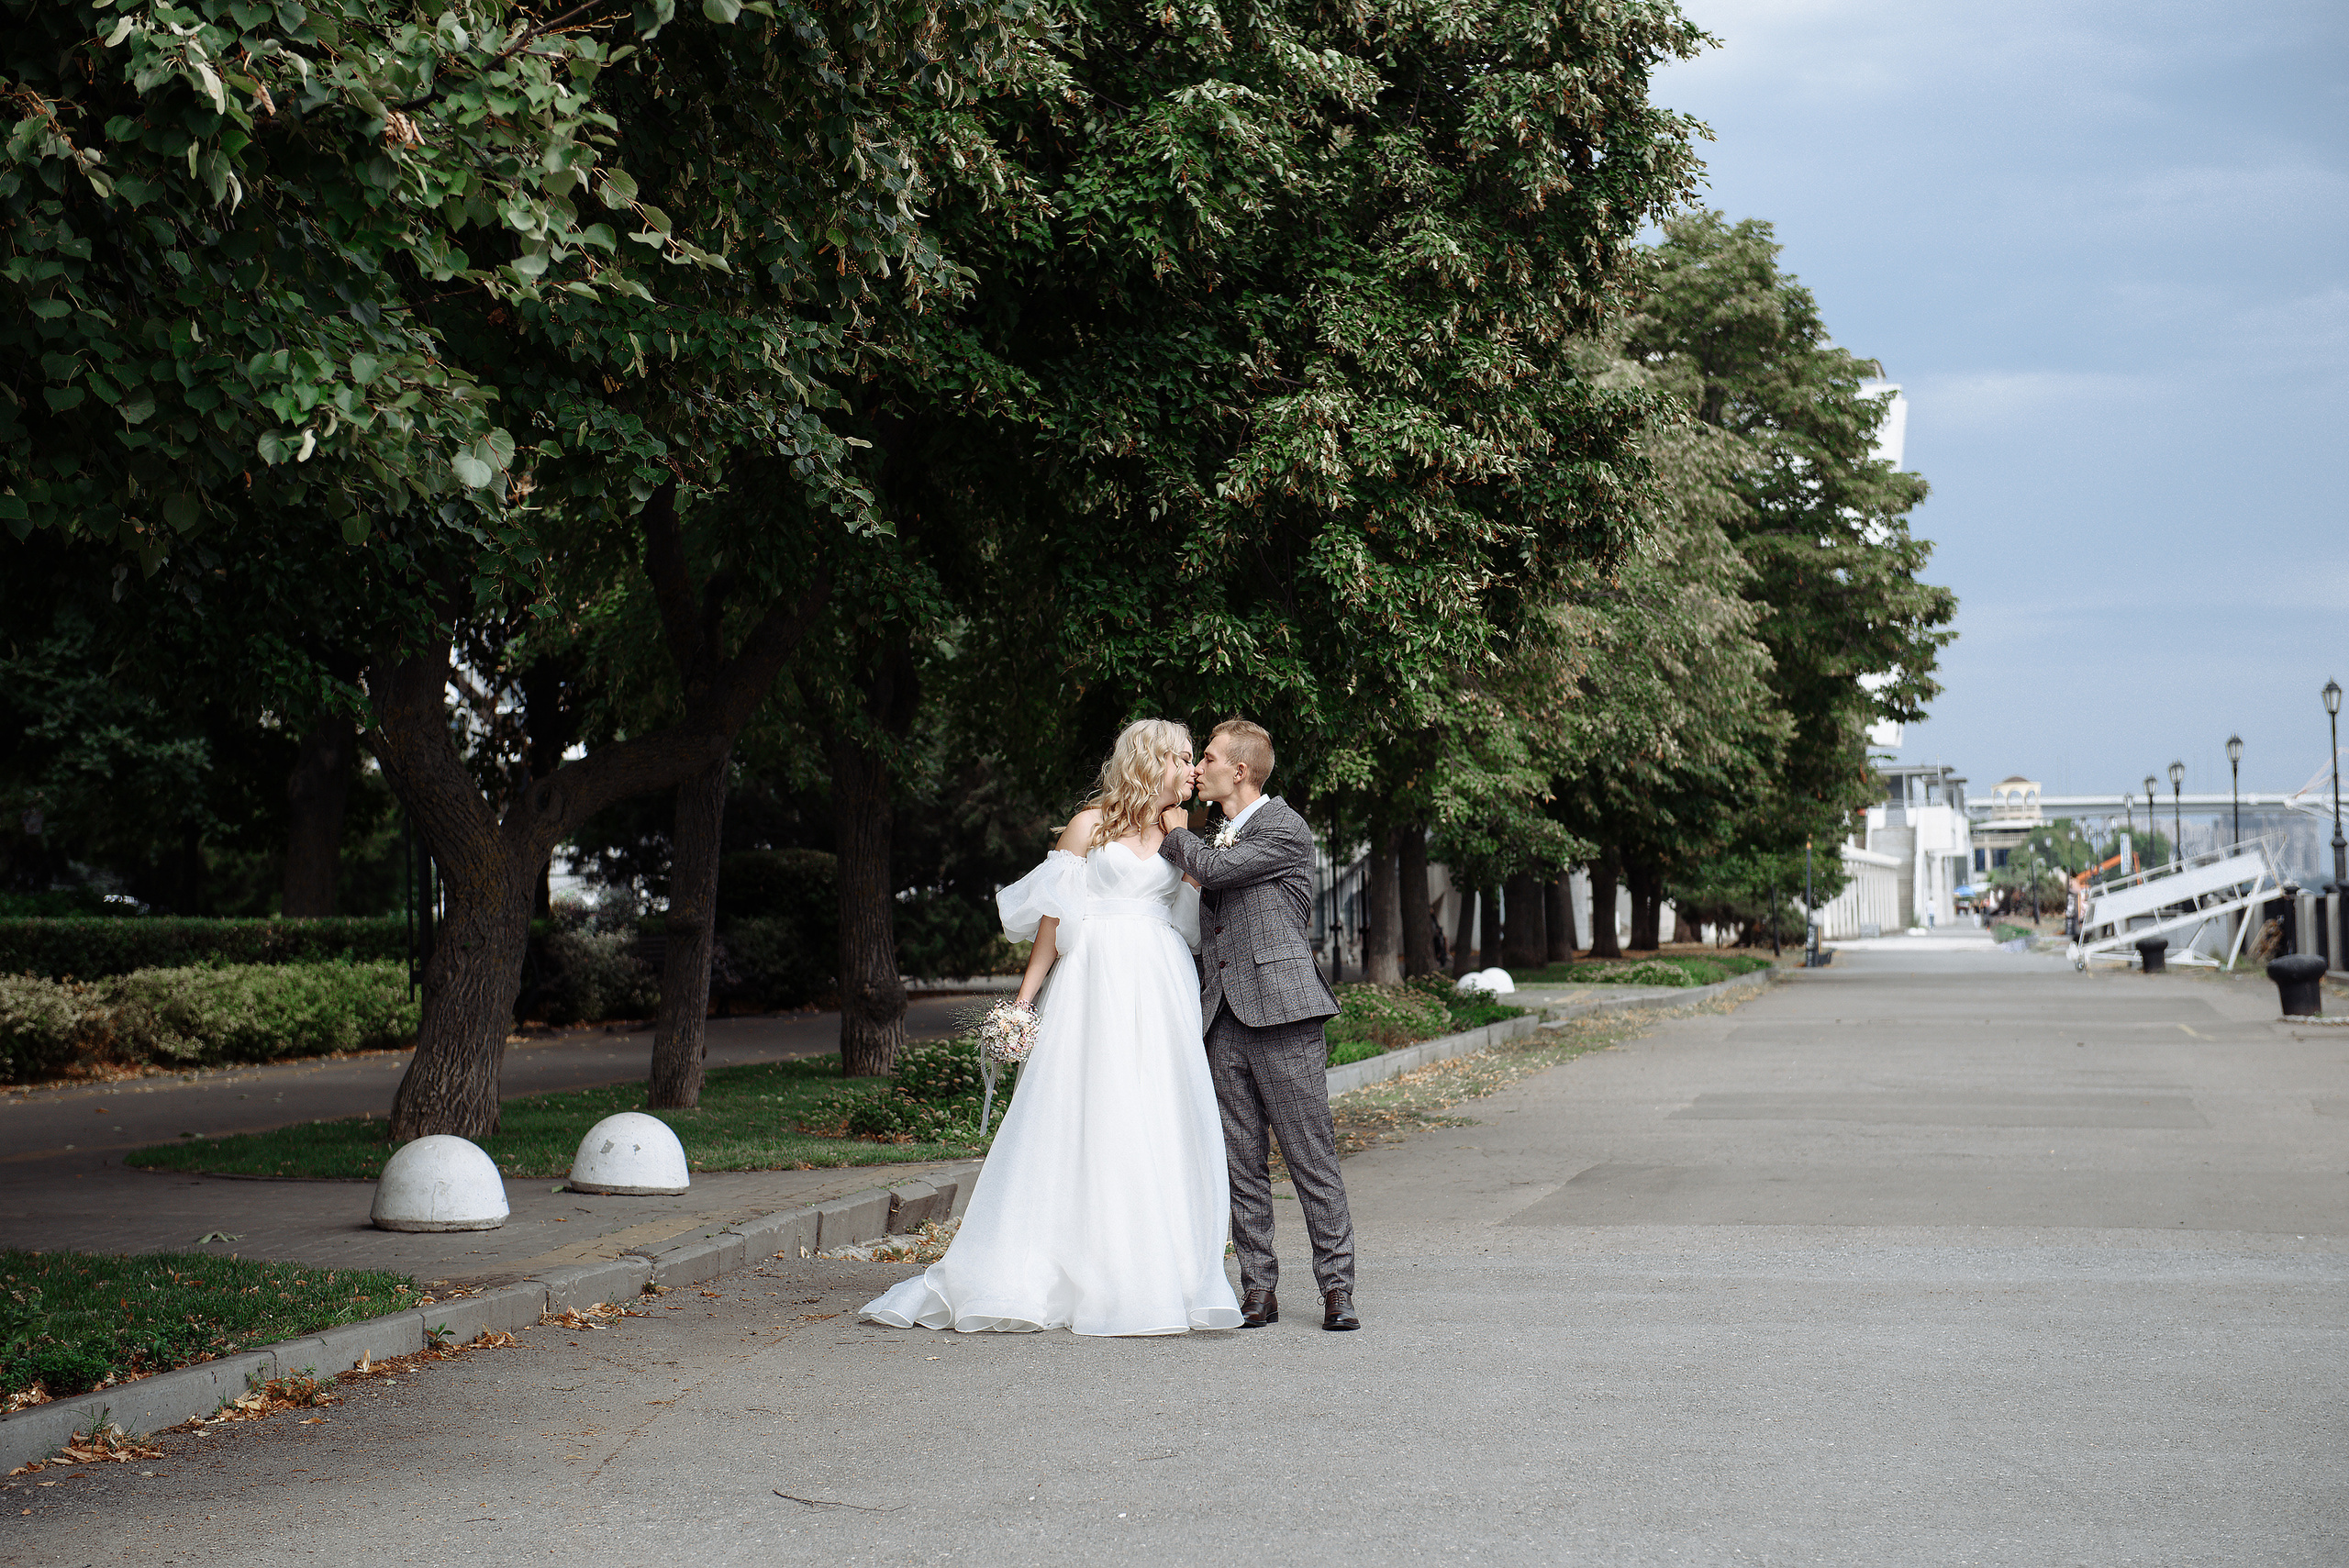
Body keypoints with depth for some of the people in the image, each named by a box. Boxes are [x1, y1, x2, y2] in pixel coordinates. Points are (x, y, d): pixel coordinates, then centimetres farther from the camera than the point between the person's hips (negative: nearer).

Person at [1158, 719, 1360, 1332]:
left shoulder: (1285, 830, -4)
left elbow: (1211, 867, -15)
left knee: (1312, 1157, -5)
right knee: (1242, 1164, 5)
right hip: (1225, 1021, 8)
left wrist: (1168, 834, 3)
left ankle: (1336, 1286, 0)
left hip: (1281, 1013, -7)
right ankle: (1258, 1289, 9)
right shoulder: (1220, 838, 22)